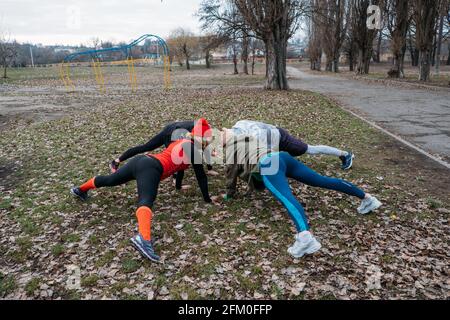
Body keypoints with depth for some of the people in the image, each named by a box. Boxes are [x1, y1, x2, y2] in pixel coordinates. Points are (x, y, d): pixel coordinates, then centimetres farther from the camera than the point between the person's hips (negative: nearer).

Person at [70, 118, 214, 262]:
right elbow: (201, 176, 3)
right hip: (150, 168, -9)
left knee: (110, 179, 28)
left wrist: (179, 185, 51)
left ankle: (80, 190, 50)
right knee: (146, 200, -34)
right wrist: (207, 198, 13)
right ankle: (142, 239, -58)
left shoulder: (181, 142, 26)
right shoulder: (193, 149, 1)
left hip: (140, 160, 9)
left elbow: (179, 164, 39)